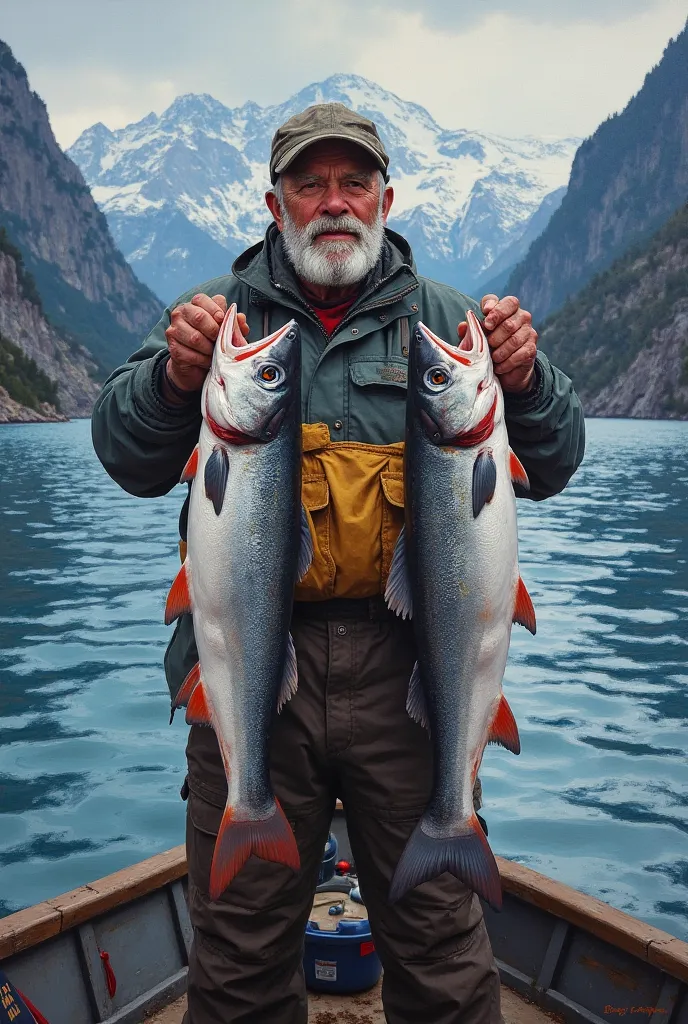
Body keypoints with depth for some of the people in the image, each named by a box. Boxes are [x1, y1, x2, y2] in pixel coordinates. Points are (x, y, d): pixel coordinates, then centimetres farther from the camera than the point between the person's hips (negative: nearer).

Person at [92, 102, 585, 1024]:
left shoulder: (443, 318, 10)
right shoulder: (219, 312, 10)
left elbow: (550, 469, 6)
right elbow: (127, 460, 1)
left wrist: (524, 383, -14)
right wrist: (175, 377, -17)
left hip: (405, 673, 0)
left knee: (441, 948, 13)